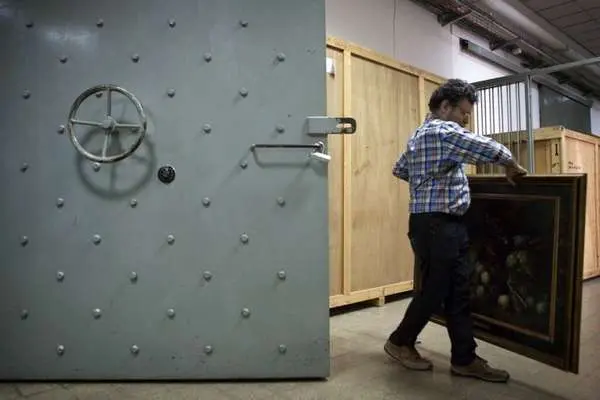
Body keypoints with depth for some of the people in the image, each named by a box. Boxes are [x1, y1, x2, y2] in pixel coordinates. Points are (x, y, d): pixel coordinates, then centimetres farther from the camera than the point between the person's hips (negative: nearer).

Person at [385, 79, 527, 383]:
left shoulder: (420, 134, 19)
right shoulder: (444, 131, -13)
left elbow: (399, 169, 27)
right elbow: (490, 149, -18)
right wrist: (512, 167, 0)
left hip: (444, 226, 10)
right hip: (437, 225, -10)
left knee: (458, 293, 10)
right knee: (435, 290, 2)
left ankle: (464, 359, 19)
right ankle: (400, 342, 20)